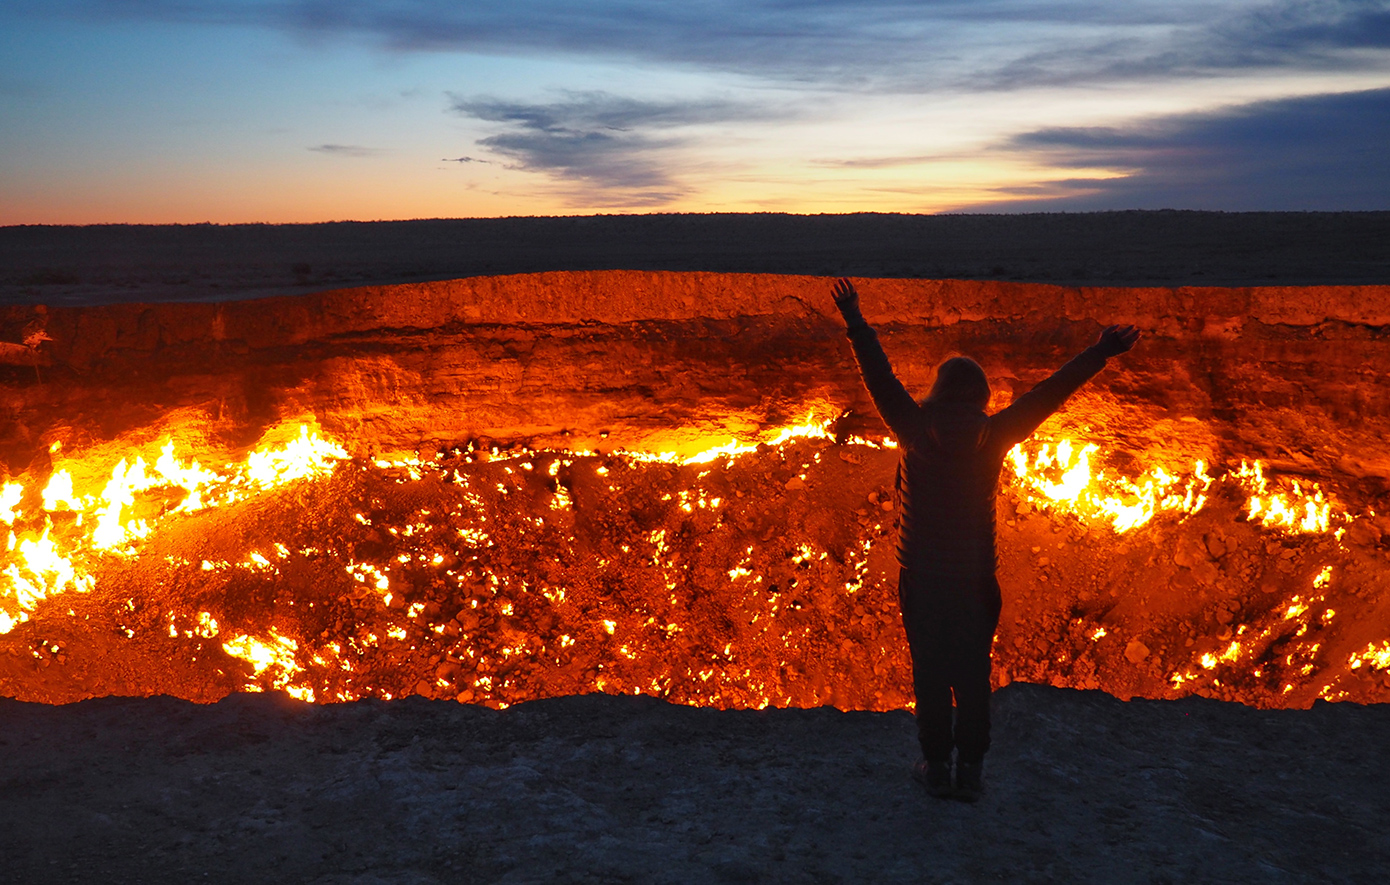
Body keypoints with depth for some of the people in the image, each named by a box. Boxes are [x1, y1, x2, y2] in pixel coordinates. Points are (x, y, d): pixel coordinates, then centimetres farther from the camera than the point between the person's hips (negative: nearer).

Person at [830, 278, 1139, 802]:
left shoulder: (915, 433, -8)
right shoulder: (993, 437, -7)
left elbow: (880, 379, 0)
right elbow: (1049, 394, -1)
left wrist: (856, 324, 9)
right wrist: (1100, 355, 6)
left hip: (920, 579, 0)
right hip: (975, 581, 1)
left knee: (930, 673, 10)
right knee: (972, 675, 11)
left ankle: (936, 766, 18)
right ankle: (969, 770, 17)